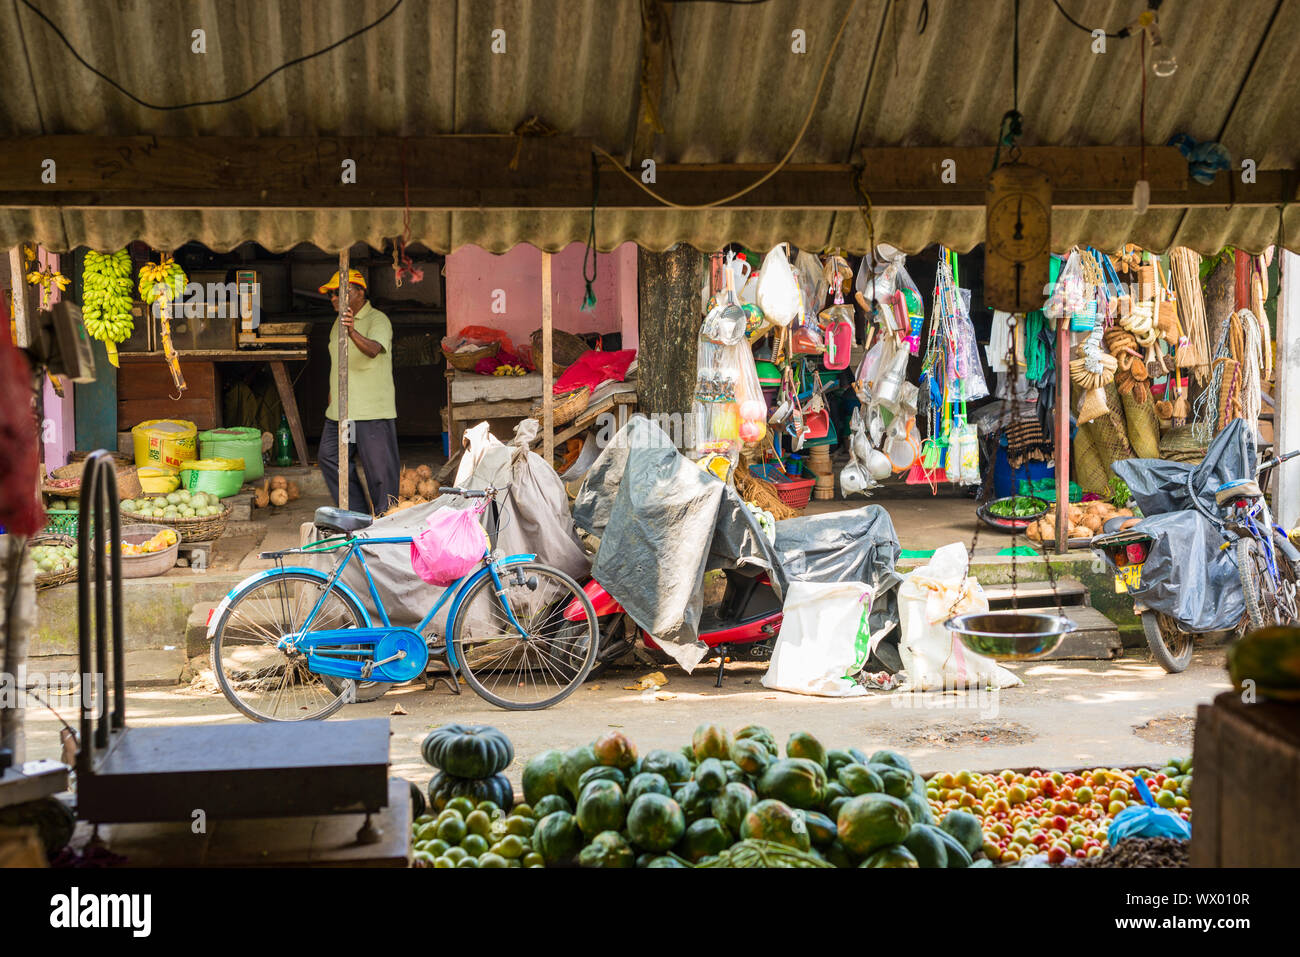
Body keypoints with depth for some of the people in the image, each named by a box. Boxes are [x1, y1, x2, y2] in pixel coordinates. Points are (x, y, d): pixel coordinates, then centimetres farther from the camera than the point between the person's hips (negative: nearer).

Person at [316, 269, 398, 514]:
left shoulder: (377, 320, -11)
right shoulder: (340, 322, 15)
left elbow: (373, 349, -31)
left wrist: (352, 332, -48)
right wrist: (332, 394, 23)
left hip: (372, 411, -9)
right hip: (340, 410, 9)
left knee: (379, 466, -4)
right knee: (329, 457, 10)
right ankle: (356, 514, 19)